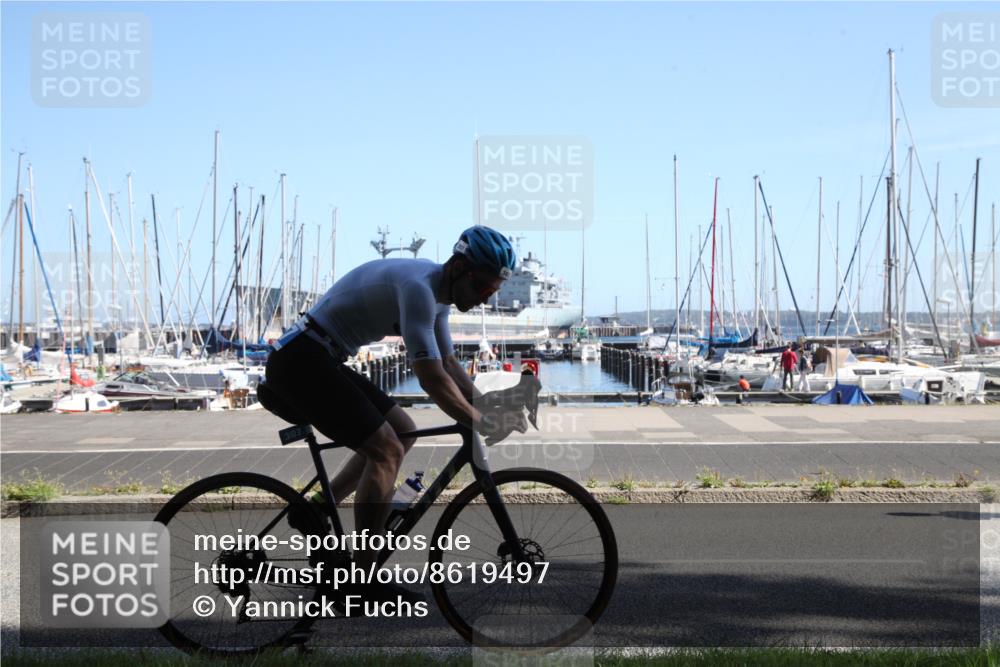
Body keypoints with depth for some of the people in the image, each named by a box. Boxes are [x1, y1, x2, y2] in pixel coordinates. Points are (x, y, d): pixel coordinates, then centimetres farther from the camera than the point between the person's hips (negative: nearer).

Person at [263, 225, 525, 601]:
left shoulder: (439, 291, 9)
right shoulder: (418, 286, -23)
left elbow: (448, 363, 18)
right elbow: (431, 377, -28)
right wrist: (483, 423, -19)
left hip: (317, 361, 10)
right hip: (300, 362, -10)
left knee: (402, 432, 13)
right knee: (386, 449, -14)